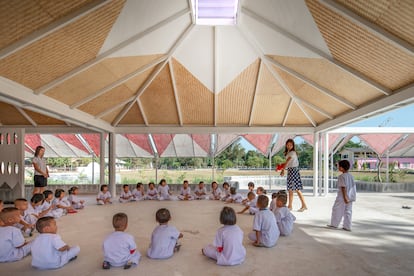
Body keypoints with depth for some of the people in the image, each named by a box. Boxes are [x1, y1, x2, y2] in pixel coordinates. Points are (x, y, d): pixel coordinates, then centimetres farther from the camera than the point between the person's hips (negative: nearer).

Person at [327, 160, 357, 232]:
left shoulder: (341, 176, -15)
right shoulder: (351, 176, 9)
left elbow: (343, 187, -20)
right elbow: (353, 186, 13)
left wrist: (345, 197, -20)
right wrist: (353, 196, 20)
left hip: (342, 197, -7)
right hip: (350, 197, 8)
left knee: (337, 210, 5)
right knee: (348, 212, 10)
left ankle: (334, 224, 15)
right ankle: (347, 226, 13)